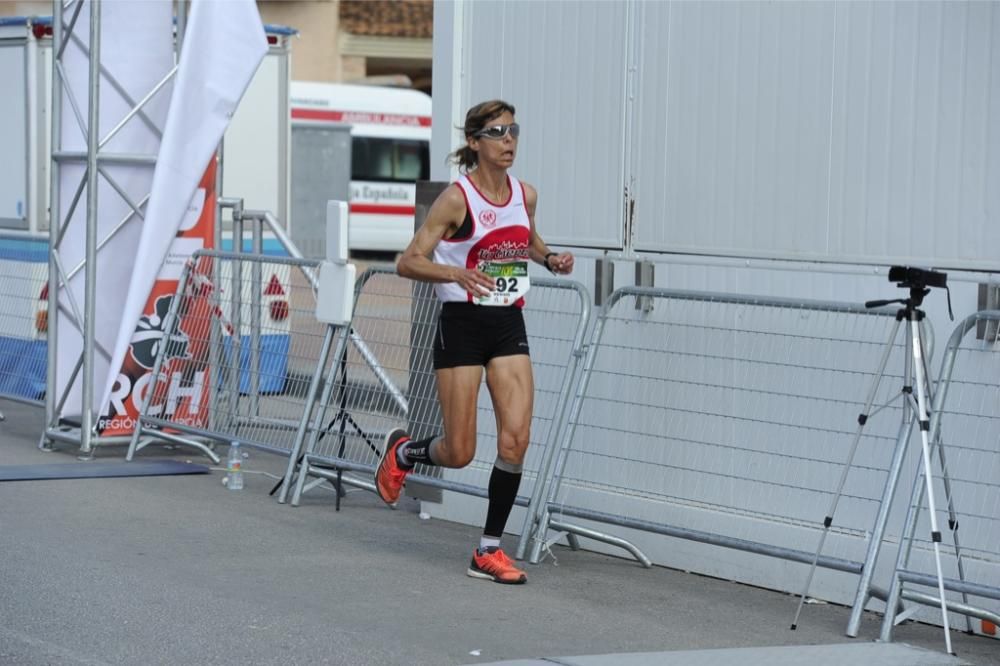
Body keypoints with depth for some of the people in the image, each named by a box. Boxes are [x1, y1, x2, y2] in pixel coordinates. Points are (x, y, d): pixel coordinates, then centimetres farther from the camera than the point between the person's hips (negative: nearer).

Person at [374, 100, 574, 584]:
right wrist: (456, 273, -30)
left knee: (516, 439, -7)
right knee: (459, 453, -1)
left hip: (509, 326, 5)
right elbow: (408, 262, -13)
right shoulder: (457, 198, -12)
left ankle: (489, 551, 4)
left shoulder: (525, 195, 5)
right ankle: (402, 452, 34)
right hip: (462, 325, -5)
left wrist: (550, 259, 5)